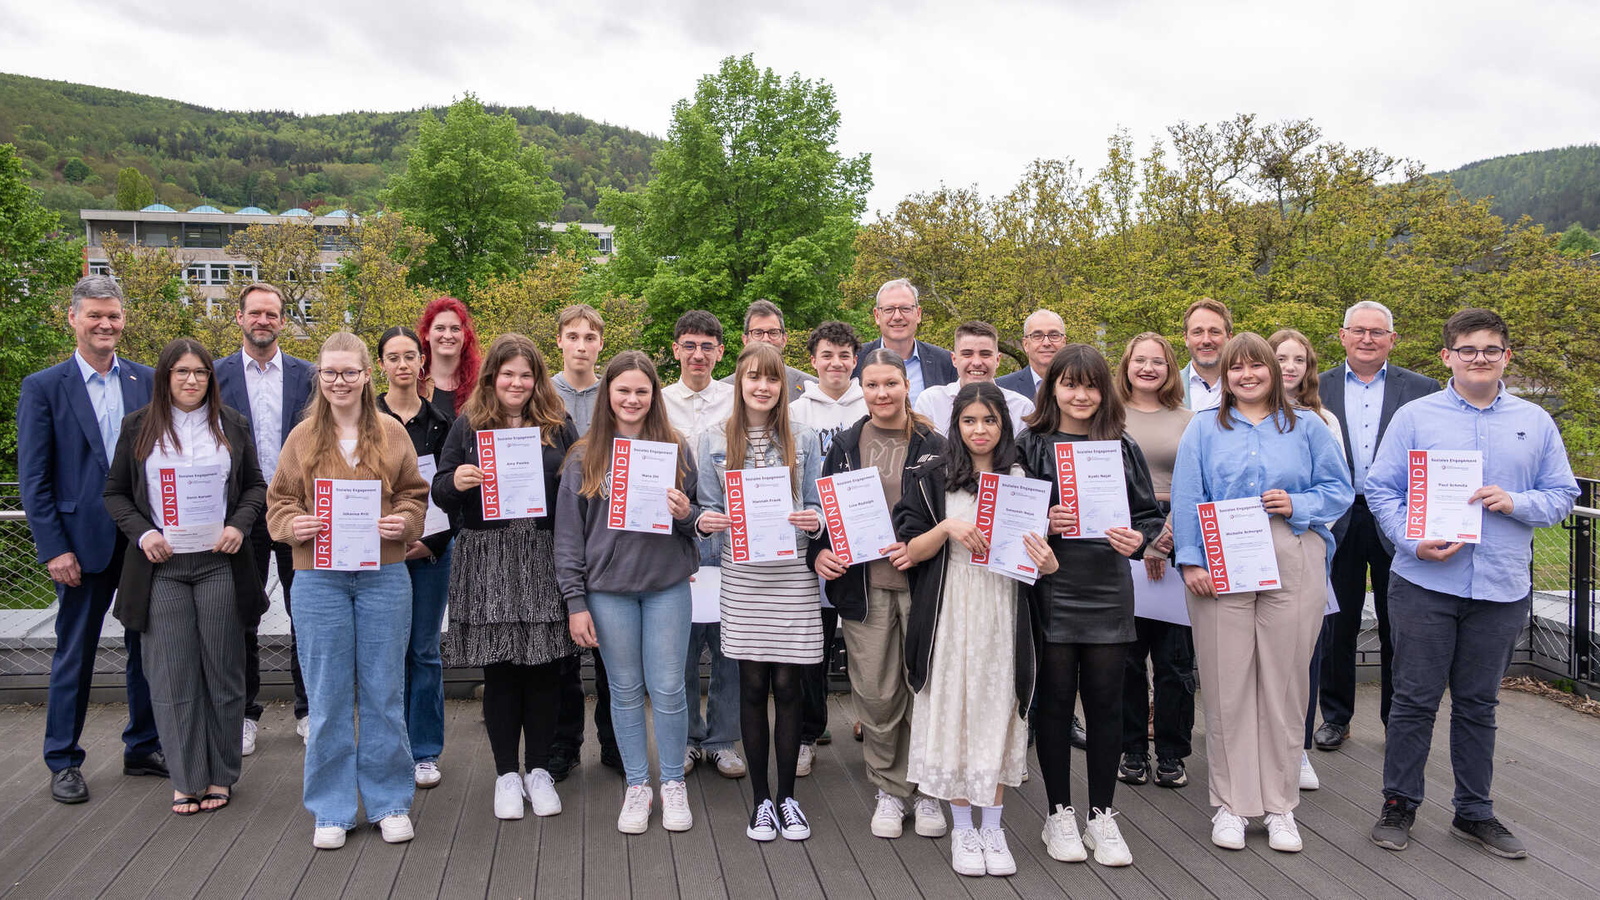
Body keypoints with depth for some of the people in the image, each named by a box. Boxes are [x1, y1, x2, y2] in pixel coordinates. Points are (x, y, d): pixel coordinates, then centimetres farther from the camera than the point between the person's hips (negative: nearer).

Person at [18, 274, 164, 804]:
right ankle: (63, 762, 20)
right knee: (74, 654, 7)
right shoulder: (44, 387, -2)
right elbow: (33, 478, -4)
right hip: (83, 541, -3)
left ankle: (144, 747, 25)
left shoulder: (147, 381, 6)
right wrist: (54, 549, -10)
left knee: (148, 646, 11)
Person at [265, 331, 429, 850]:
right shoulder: (302, 437, 6)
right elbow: (279, 501, 8)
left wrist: (403, 522, -11)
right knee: (327, 696, 6)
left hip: (384, 575, 0)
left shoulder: (392, 434, 6)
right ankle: (331, 811, 18)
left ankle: (390, 802, 20)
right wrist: (293, 525, -12)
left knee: (384, 691, 6)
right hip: (319, 579, 0)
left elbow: (414, 495, 9)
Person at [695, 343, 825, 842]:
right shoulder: (714, 441, 5)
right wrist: (704, 521, -14)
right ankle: (761, 799, 18)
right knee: (753, 687, 5)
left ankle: (787, 797, 18)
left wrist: (815, 520, -15)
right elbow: (708, 507, 8)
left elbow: (818, 507, 7)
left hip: (794, 575, 0)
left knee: (787, 688, 4)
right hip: (742, 576, 0)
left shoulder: (804, 440, 6)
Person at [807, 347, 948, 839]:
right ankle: (889, 789, 20)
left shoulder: (933, 446, 3)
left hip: (921, 583, -1)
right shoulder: (845, 446, 9)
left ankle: (926, 790, 20)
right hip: (864, 585, 1)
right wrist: (819, 553, -6)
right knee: (875, 692, 4)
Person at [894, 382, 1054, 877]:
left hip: (1004, 611, 2)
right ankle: (962, 829, 15)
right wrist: (947, 528, -18)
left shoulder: (1022, 479, 8)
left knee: (998, 711, 4)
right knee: (954, 712, 1)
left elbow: (1038, 551, 13)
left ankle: (993, 828, 16)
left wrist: (1047, 562, -10)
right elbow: (911, 550, -1)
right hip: (950, 611, -1)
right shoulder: (931, 478, 2)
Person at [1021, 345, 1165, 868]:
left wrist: (1138, 539, -13)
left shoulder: (1122, 447, 7)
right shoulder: (1030, 445, 1)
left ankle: (1102, 817, 19)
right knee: (1055, 701, 5)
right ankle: (1059, 815, 19)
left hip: (1109, 591, 2)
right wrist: (1044, 523, -16)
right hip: (1051, 590, -2)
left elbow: (1150, 515, 7)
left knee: (1105, 702, 6)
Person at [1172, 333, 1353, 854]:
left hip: (1293, 568, 1)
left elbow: (1338, 491, 10)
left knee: (1285, 684, 2)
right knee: (1226, 685, 0)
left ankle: (1280, 806, 14)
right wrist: (1190, 561, -8)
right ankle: (1230, 804, 11)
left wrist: (1298, 505, -9)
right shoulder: (1204, 429, 10)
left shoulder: (1305, 428, 13)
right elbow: (1186, 499, 3)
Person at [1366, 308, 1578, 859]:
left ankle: (1474, 812, 26)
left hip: (1502, 587, 2)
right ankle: (1399, 805, 17)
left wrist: (1515, 503, -11)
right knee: (1414, 700, 4)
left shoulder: (1535, 423, 8)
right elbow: (1380, 488, 0)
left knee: (1478, 705, 13)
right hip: (1424, 583, -2)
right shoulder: (1414, 417, 1)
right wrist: (1413, 541, -14)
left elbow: (1562, 495, 10)